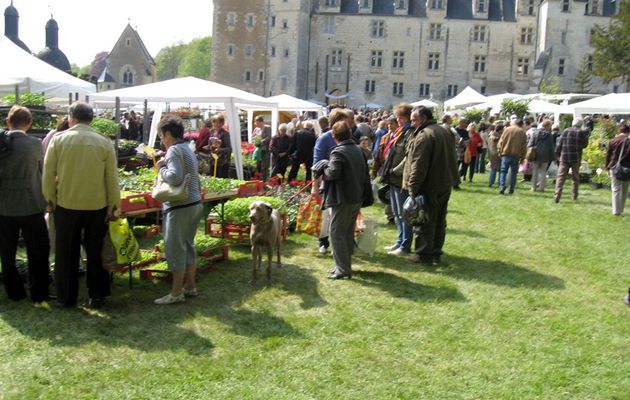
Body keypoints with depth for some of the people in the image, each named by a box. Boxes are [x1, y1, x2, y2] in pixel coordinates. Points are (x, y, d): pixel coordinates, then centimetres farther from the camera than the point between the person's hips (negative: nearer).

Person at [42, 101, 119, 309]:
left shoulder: (58, 140, -6)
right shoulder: (104, 143, -6)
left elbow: (48, 174, -3)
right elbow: (112, 178, -4)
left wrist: (50, 199, 9)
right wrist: (113, 205, 3)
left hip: (66, 205, 0)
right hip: (97, 206, 0)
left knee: (66, 254, 12)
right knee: (96, 253, 12)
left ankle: (66, 297, 20)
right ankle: (97, 296, 17)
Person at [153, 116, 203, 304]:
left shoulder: (174, 150, -13)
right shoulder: (188, 149, 16)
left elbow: (175, 177, -26)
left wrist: (161, 169, -12)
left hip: (180, 207, -9)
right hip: (195, 204, 9)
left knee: (175, 248, -2)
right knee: (188, 245, 17)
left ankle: (176, 293, 4)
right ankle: (190, 286, 25)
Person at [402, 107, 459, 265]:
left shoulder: (424, 135, -18)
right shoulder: (445, 132, 13)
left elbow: (418, 165, -23)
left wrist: (413, 187, -20)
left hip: (429, 186, -9)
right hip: (446, 184, 9)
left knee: (424, 221, 1)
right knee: (439, 220, 14)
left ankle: (424, 255, 6)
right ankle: (436, 253, 22)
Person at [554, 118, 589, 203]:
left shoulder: (565, 131, 5)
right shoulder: (581, 132, -3)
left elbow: (559, 144, 4)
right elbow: (584, 144, 3)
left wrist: (557, 155, 10)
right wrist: (586, 136, 16)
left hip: (564, 158, 1)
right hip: (576, 158, -1)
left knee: (561, 177, -2)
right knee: (575, 177, 14)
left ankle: (557, 196, -15)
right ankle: (575, 196, 20)